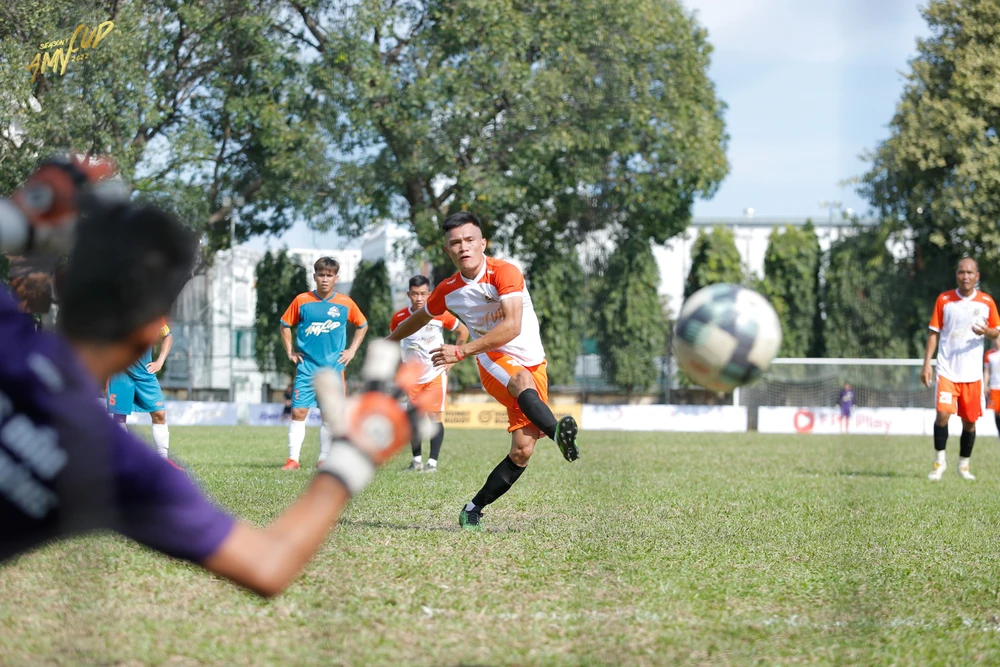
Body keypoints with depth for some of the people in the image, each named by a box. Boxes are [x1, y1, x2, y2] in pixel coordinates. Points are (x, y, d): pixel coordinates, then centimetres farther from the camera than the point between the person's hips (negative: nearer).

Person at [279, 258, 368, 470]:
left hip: (334, 368, 1)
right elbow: (285, 325, 11)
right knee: (298, 412, -7)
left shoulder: (345, 304, 1)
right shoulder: (301, 301, -1)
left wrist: (351, 350, 8)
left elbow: (362, 325, 16)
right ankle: (293, 458, -6)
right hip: (307, 367, -1)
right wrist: (290, 351, 4)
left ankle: (324, 459, 13)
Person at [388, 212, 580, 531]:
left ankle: (473, 510, 3)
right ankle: (558, 433, -67)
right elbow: (419, 318, 24)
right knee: (523, 380, -38)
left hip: (533, 363, -1)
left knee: (522, 450, -12)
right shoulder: (447, 291, 1)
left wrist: (462, 351, -26)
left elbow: (512, 327, -26)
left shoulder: (505, 273, -14)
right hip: (493, 361, 1)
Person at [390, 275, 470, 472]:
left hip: (436, 373, -3)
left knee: (435, 416, -10)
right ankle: (416, 461, 14)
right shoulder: (399, 318, -8)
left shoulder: (440, 315, -14)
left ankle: (433, 462, -7)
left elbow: (464, 331, 2)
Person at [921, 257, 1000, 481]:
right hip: (947, 370, -1)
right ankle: (939, 462, 0)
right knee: (943, 414, -16)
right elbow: (934, 333, 4)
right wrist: (926, 364, -2)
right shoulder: (944, 299, 1)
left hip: (972, 372, 2)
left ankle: (964, 465, 22)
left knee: (970, 421, 5)